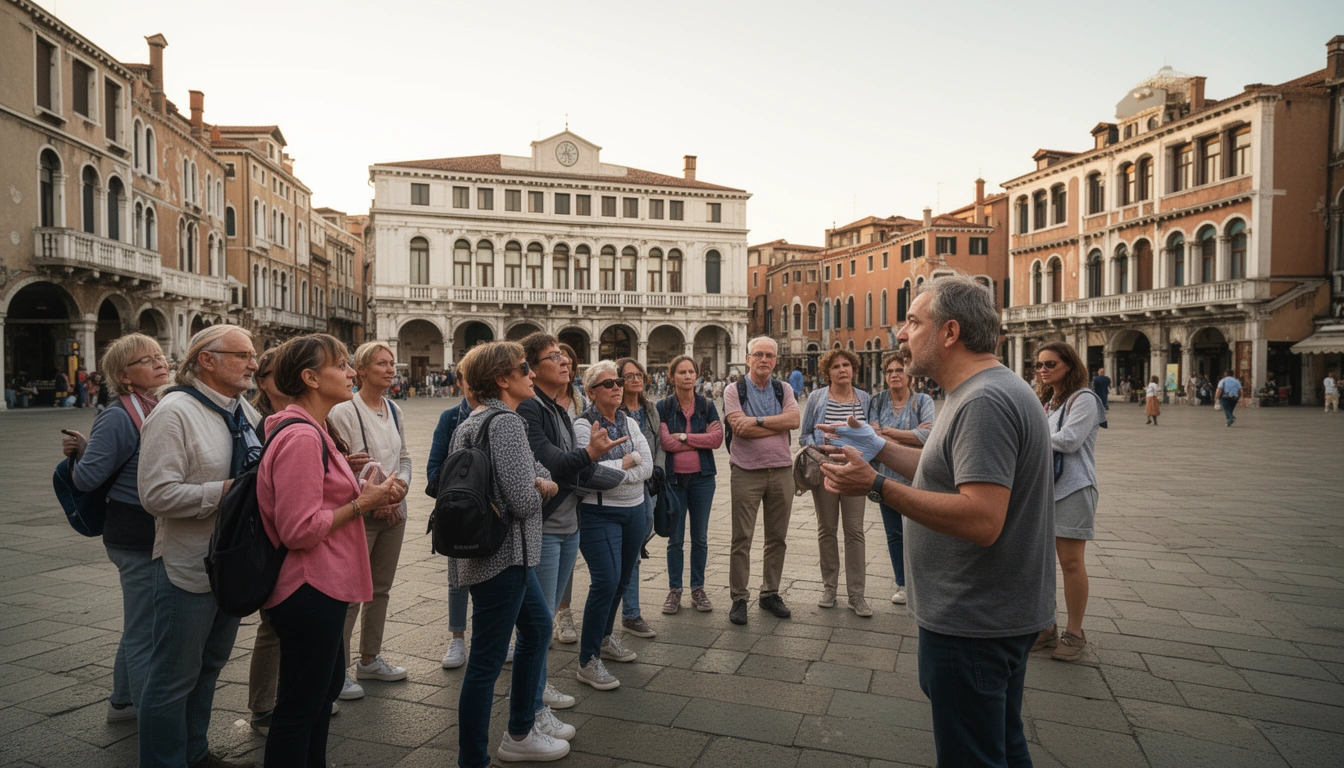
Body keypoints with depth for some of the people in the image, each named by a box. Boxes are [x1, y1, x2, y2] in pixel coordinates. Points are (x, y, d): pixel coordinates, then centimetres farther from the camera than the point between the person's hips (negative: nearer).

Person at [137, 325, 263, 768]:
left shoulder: (247, 412, 7)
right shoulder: (175, 412, -16)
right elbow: (157, 494, -23)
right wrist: (227, 491, -24)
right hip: (190, 566, -8)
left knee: (209, 666, 22)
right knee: (175, 677, 6)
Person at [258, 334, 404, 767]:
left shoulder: (311, 431, 12)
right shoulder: (300, 438, -22)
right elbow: (299, 530, -25)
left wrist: (368, 499, 4)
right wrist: (362, 504, -17)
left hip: (320, 588, 11)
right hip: (310, 590, -11)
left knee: (327, 684, 25)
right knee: (300, 707, 4)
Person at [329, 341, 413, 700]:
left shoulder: (394, 411, 9)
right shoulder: (344, 411, -12)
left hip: (393, 510, 7)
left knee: (381, 589, 15)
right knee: (350, 593, -2)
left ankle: (370, 659, 29)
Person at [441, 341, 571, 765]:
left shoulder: (471, 421, 12)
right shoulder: (506, 422, -18)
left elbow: (536, 469, 15)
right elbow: (523, 501, -23)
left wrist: (544, 482, -7)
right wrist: (539, 490, -2)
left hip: (496, 551, 11)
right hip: (503, 556, -11)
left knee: (537, 627, 25)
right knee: (487, 661, -1)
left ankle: (522, 730, 39)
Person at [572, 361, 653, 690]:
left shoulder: (630, 423, 8)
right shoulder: (582, 426, -10)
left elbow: (647, 467, -3)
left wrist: (609, 471, -15)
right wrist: (627, 461, -9)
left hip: (634, 510, 7)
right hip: (599, 513, -6)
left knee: (621, 580, 15)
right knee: (606, 581, -14)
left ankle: (604, 639, 36)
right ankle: (588, 661, -3)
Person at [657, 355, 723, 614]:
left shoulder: (706, 405, 3)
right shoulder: (663, 407, -2)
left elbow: (718, 438, -9)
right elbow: (665, 442, -14)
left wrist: (684, 437, -12)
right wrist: (701, 441, -10)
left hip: (702, 477, 2)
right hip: (673, 478, -1)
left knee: (700, 537, 10)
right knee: (675, 538, 7)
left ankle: (698, 588, 23)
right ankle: (674, 591, 18)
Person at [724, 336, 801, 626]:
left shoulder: (784, 391, 10)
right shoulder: (734, 391, -1)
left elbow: (794, 419, -9)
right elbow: (739, 428, -15)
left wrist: (758, 421, -18)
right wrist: (778, 424, -10)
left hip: (781, 470, 4)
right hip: (746, 472, -3)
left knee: (777, 537, 10)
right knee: (742, 539, 0)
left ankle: (770, 593, 24)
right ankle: (738, 598, 10)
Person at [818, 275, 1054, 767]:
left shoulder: (984, 402, -24)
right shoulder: (992, 390, 11)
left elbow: (981, 519, -32)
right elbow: (957, 472, 16)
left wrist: (877, 486, -30)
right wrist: (879, 447, 14)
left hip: (971, 623, -11)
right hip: (1001, 613, 11)